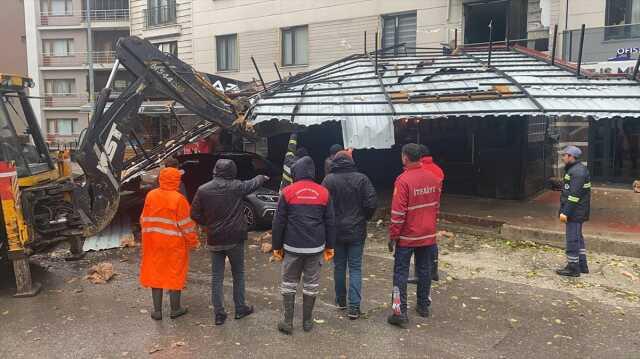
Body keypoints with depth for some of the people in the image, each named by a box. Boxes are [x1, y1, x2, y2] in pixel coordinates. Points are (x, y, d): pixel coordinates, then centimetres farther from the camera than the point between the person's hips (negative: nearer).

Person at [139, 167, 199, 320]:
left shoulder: (150, 196, -2)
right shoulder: (178, 199, -16)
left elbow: (144, 220, 6)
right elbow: (186, 224, -12)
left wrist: (147, 237, 20)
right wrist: (193, 241, 0)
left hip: (153, 242, 4)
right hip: (174, 243, -4)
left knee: (155, 273, 12)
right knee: (175, 274, 9)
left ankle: (157, 310, 18)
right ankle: (175, 309, 20)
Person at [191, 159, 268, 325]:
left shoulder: (203, 190, -6)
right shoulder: (236, 187, -10)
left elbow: (195, 214, -2)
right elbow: (254, 183, 9)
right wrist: (262, 177, 30)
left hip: (214, 240, 2)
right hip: (235, 239, -2)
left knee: (216, 277, 10)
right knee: (238, 274, 15)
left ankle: (219, 314, 13)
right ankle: (240, 309, 25)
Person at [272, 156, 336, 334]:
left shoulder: (288, 192, -5)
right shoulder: (323, 192, 1)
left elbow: (278, 222, -4)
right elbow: (330, 222, 5)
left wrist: (277, 246, 5)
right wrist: (330, 246, 13)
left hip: (292, 247, -1)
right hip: (316, 247, 2)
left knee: (288, 284, 10)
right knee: (311, 285, 11)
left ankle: (287, 322, 13)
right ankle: (307, 322, 20)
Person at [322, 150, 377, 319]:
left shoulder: (329, 180, -9)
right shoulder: (361, 179, -7)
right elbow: (371, 204, -9)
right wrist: (363, 218, 10)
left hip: (336, 231, 0)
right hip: (357, 231, 0)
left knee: (339, 266, 15)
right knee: (355, 268, 6)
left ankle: (341, 300, 28)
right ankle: (354, 306, -1)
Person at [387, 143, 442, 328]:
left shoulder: (403, 180, -18)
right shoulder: (434, 178, 1)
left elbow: (398, 212, -18)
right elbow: (436, 206, 11)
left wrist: (393, 235, -10)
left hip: (407, 236, -5)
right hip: (428, 235, 6)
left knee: (401, 273, 2)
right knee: (424, 270, 17)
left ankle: (400, 313, 0)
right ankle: (423, 306, 29)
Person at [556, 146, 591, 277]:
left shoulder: (577, 171, -19)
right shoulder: (574, 169, 15)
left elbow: (574, 195, -24)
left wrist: (566, 212, -24)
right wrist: (565, 210, 19)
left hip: (575, 212, -11)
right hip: (577, 212, 11)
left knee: (572, 239, -3)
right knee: (577, 238, 18)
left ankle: (573, 268, 5)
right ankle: (582, 265, 28)